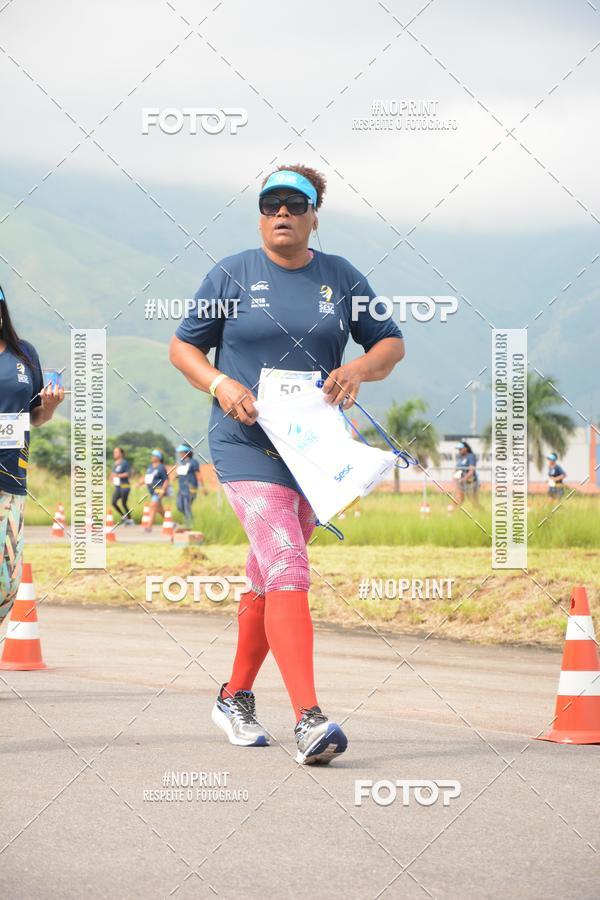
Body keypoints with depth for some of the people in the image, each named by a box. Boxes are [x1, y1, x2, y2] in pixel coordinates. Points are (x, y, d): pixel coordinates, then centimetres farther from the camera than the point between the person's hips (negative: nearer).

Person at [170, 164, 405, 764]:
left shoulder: (341, 278, 8)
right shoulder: (232, 275, 1)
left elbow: (391, 342, 13)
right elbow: (183, 346, 8)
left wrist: (361, 368, -9)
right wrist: (220, 385, -12)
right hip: (247, 445, -4)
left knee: (269, 579, 13)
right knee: (287, 569, -19)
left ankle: (235, 698, 32)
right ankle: (308, 720, -28)